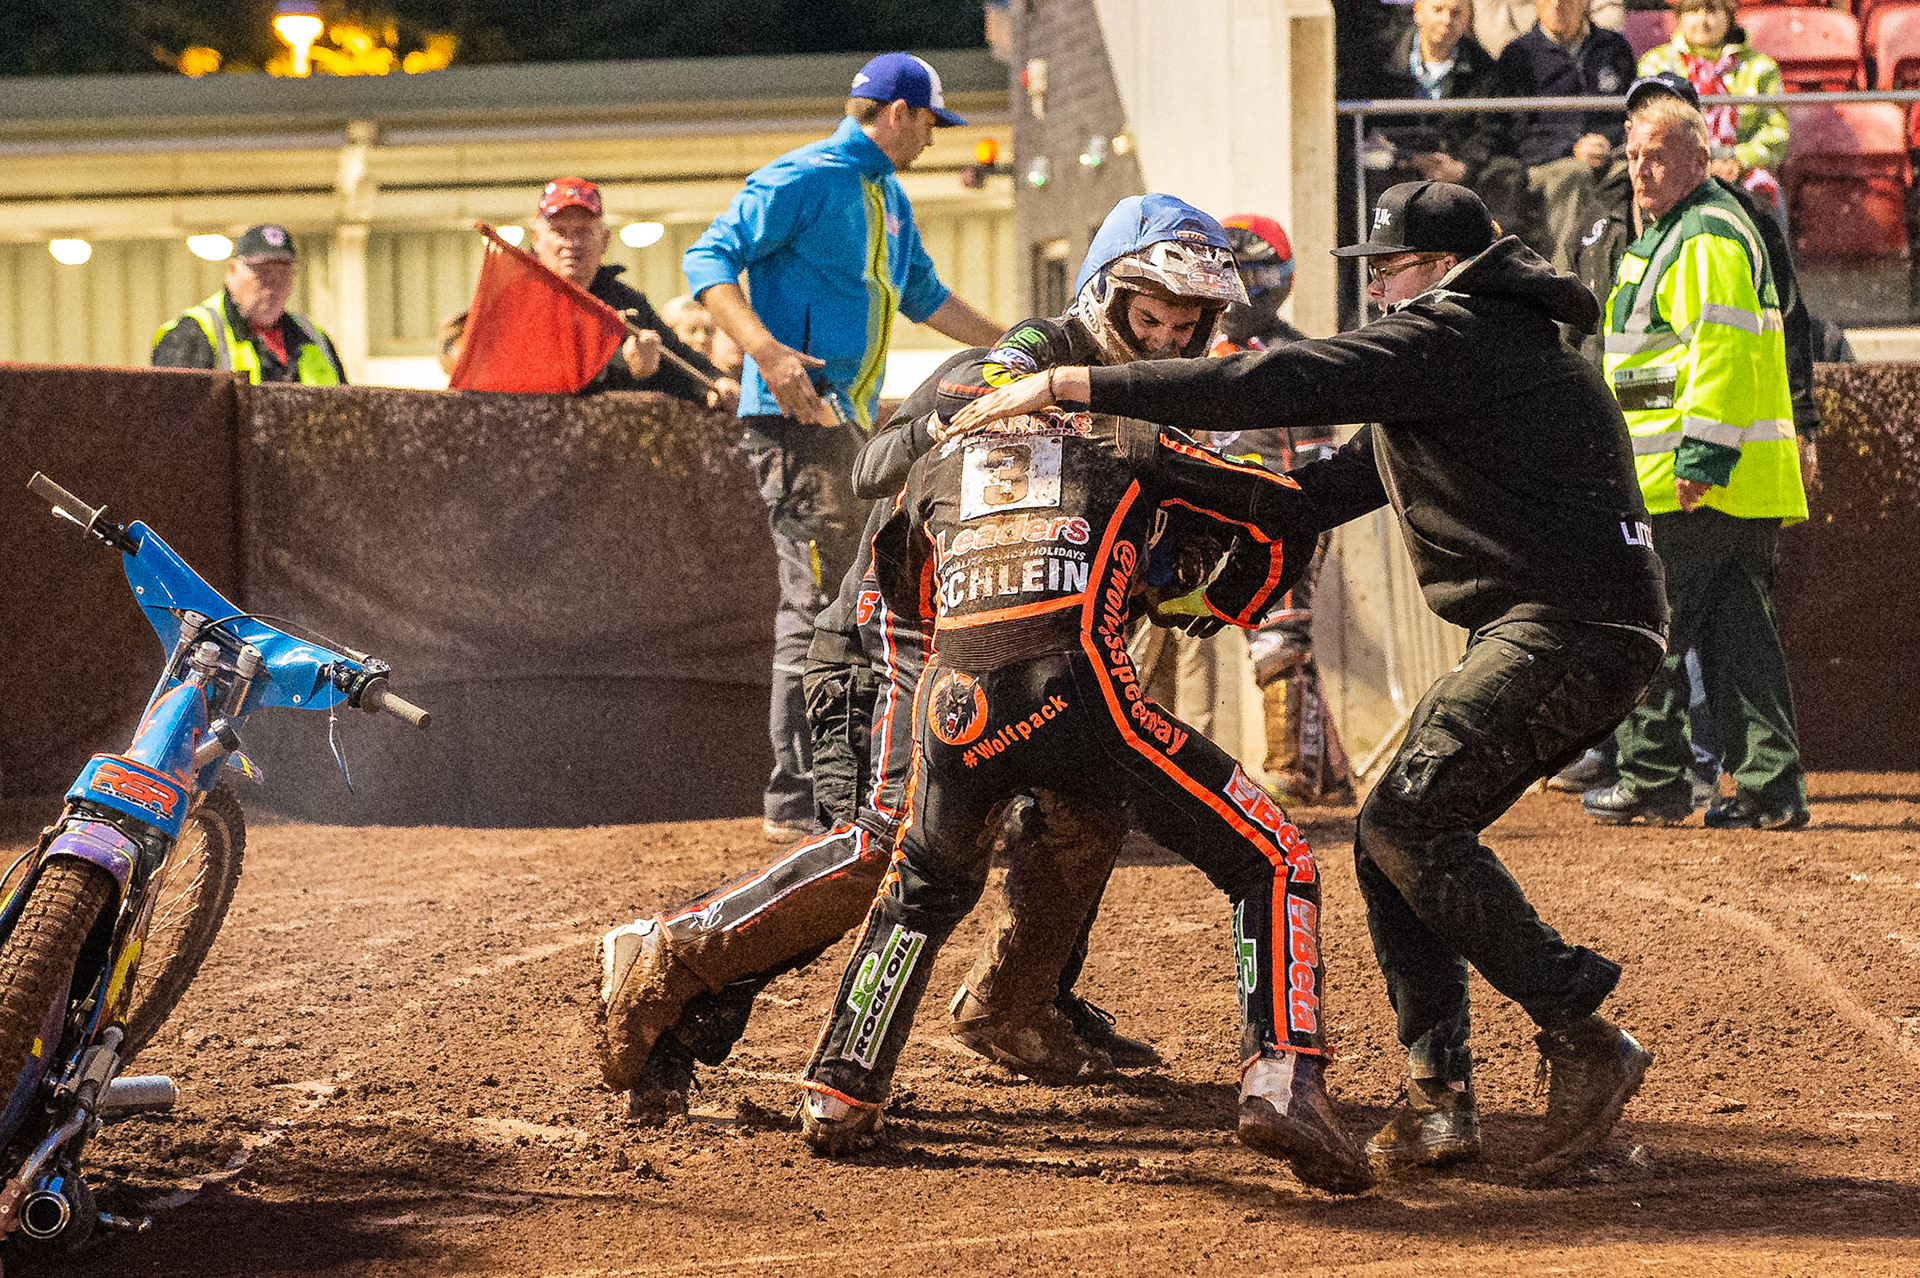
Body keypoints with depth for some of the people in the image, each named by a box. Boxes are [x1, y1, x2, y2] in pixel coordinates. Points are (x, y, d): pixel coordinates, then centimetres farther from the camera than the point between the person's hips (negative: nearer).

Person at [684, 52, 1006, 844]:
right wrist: (766, 352, -29)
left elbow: (923, 296, 33)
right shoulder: (803, 179, -10)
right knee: (820, 601, -12)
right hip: (797, 419, -10)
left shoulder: (886, 196, 20)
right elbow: (709, 259, -16)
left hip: (854, 421, 10)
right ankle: (797, 803, -11)